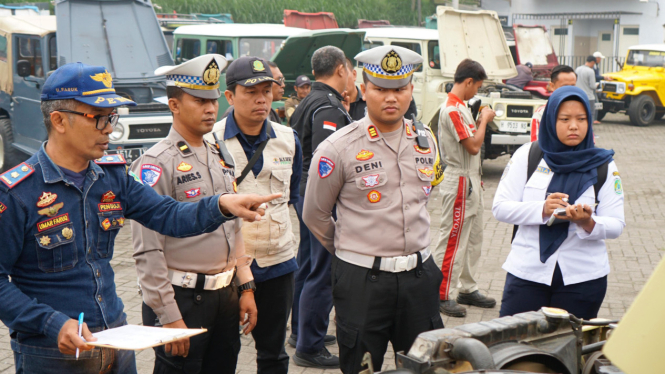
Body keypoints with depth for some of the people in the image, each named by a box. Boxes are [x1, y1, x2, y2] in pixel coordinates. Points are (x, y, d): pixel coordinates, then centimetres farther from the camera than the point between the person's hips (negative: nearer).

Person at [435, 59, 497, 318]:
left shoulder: (460, 107, 13)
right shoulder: (453, 109, -19)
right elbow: (473, 146, -21)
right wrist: (484, 120, -10)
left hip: (469, 182, 11)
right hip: (459, 183, -10)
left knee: (473, 238, 15)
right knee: (452, 239, -5)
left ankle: (468, 289, 25)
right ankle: (443, 295, 2)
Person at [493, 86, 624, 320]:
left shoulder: (603, 166, 4)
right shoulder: (527, 156, 2)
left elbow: (616, 225, -2)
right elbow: (500, 208, -2)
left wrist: (588, 223, -23)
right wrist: (542, 210, -18)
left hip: (583, 277, 0)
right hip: (527, 272, 0)